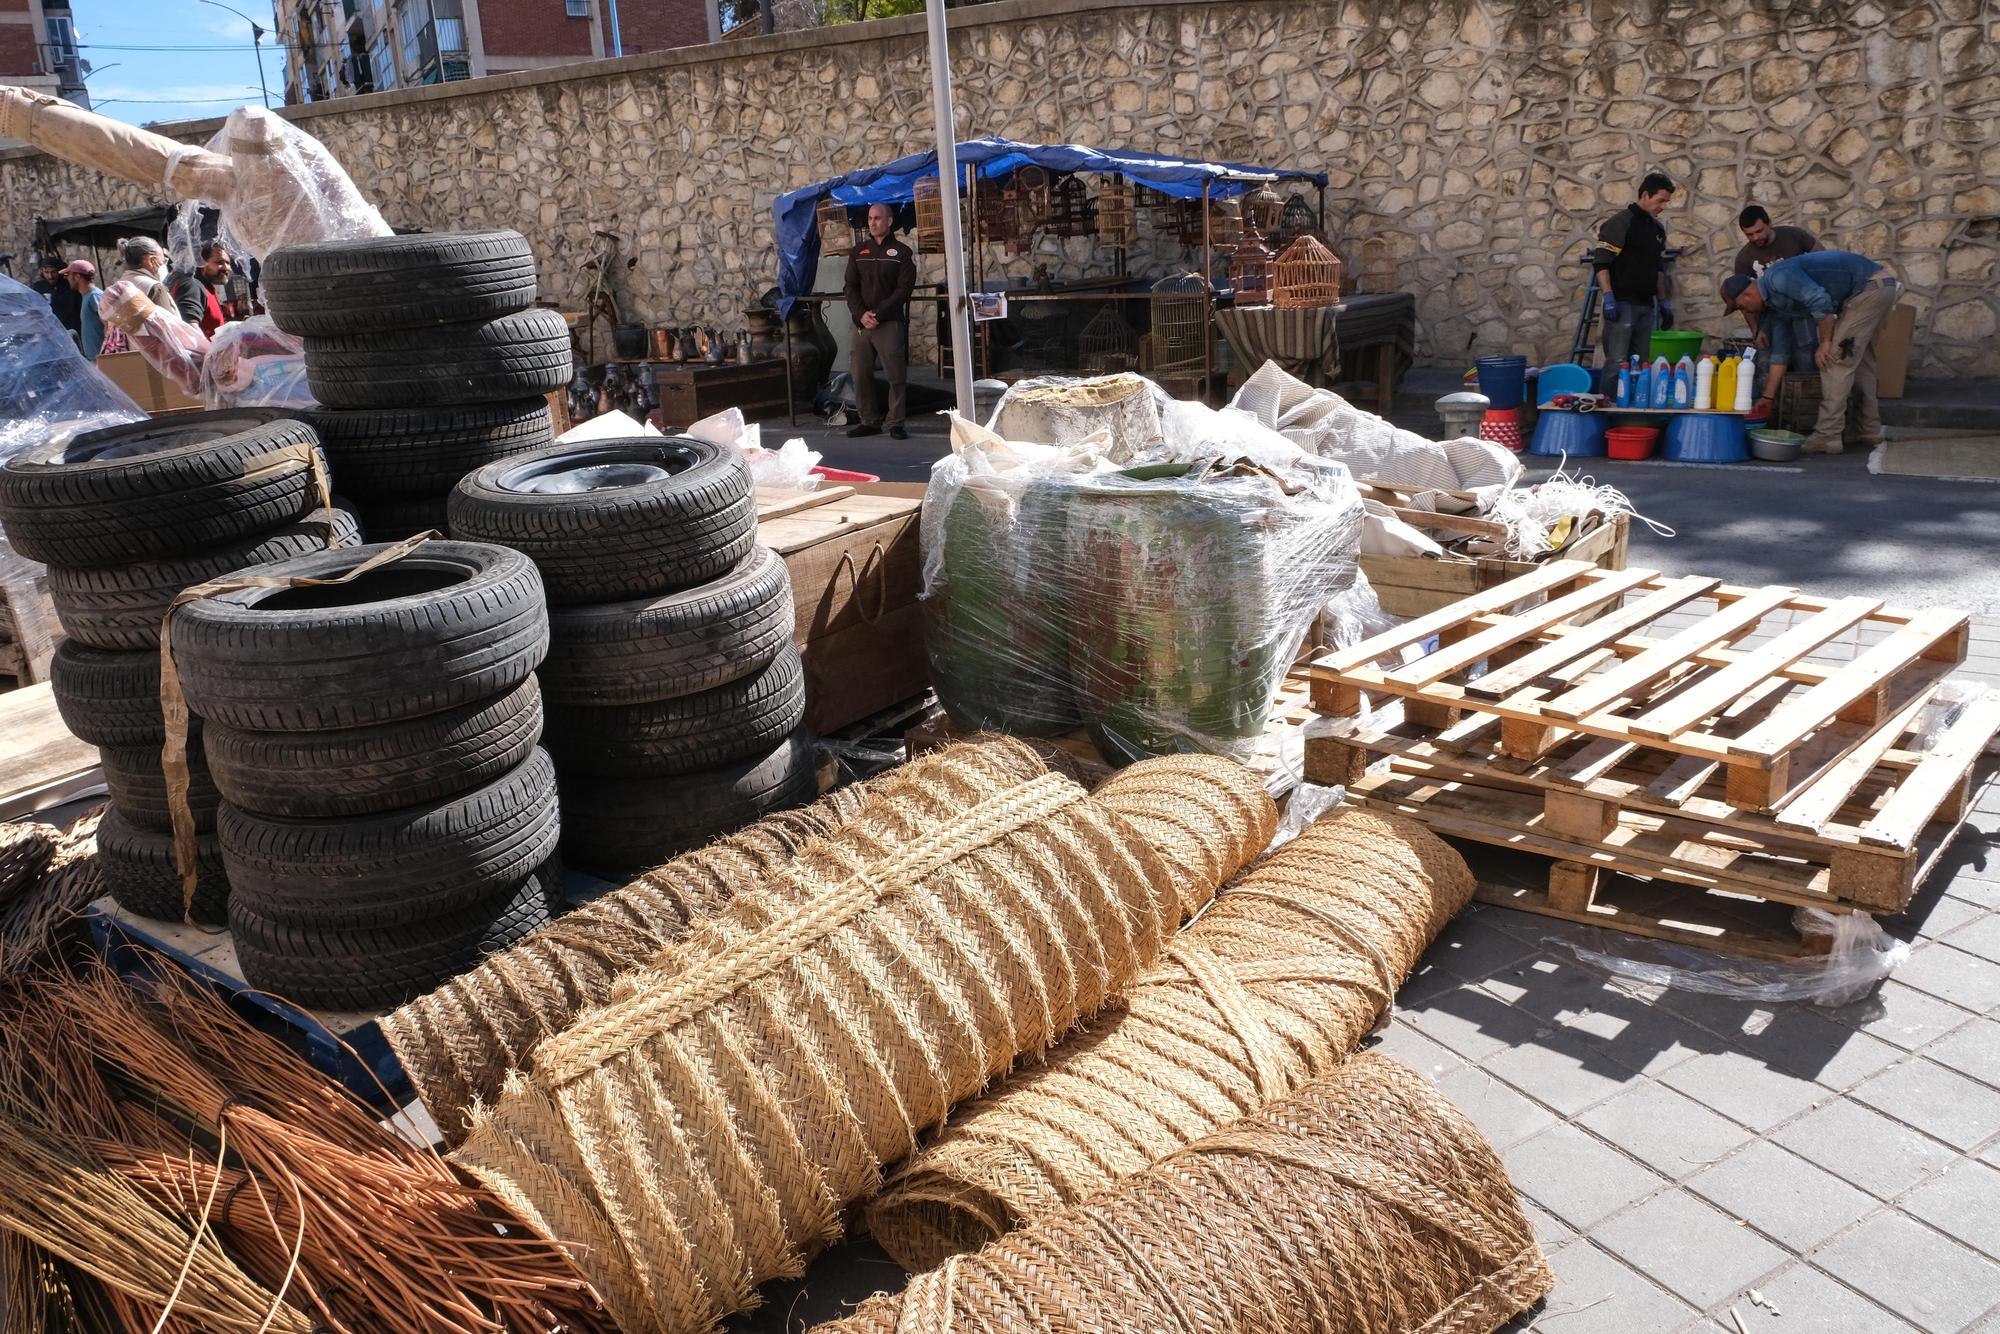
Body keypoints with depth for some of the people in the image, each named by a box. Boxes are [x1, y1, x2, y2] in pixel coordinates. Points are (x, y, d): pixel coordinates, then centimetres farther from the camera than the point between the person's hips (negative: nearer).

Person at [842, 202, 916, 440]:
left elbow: (903, 290, -5)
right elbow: (851, 287, 9)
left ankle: (896, 423, -1)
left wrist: (878, 314, -14)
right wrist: (861, 314, -9)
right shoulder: (858, 252, 15)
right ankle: (870, 421, 10)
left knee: (896, 375, -6)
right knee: (860, 375, 2)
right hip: (861, 323, 4)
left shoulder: (901, 252, 4)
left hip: (890, 323, -4)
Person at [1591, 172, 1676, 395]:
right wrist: (1608, 297, -21)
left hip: (1647, 304, 8)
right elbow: (1601, 263, -13)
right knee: (1617, 362, -11)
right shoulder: (1620, 222, -7)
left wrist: (1663, 302, 21)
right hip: (1622, 303, -8)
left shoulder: (1657, 228, 18)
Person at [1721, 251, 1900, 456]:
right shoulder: (1774, 307, 12)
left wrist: (1825, 342, -16)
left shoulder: (1778, 278, -18)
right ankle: (1869, 431, 25)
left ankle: (1827, 437, -10)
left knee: (1834, 358, -11)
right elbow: (1780, 352, 17)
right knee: (1858, 361, 17)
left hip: (1872, 285, -10)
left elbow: (1820, 300, -27)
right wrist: (1768, 397, 18)